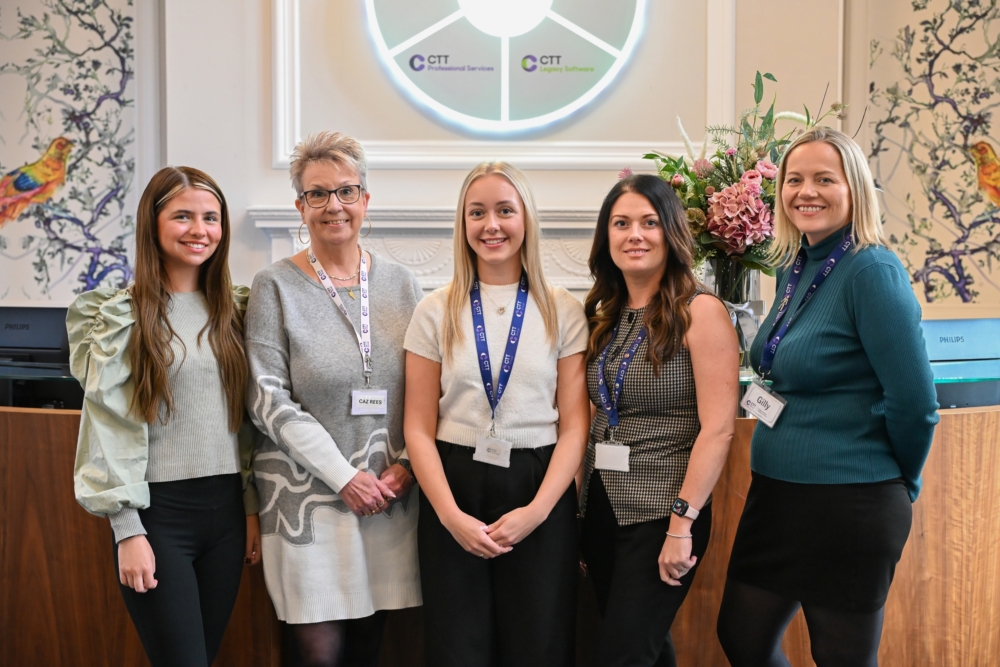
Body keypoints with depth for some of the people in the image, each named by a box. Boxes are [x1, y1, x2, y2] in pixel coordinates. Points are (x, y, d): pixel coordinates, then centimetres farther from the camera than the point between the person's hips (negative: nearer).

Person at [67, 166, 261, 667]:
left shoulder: (233, 309, 9)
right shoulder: (121, 314, -5)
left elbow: (248, 416, 11)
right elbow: (109, 424, -8)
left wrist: (253, 509, 9)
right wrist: (128, 530, -12)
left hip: (226, 508, 5)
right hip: (157, 511, -5)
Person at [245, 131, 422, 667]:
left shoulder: (401, 284, 8)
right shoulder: (275, 287, -2)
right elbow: (269, 401, -8)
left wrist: (405, 465, -3)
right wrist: (344, 478, -12)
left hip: (390, 494, 4)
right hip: (308, 494, -3)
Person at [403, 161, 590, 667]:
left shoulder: (563, 312, 3)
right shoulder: (436, 313, 3)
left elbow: (574, 426, 0)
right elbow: (418, 428, 1)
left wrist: (537, 509, -12)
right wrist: (451, 515, -11)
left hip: (540, 495, 0)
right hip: (453, 492, 0)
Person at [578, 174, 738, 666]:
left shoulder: (700, 312, -11)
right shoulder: (605, 315, 8)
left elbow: (718, 428, -16)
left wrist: (682, 523, -18)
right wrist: (585, 504, 9)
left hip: (662, 514, -6)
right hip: (602, 507, 6)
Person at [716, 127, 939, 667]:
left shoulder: (872, 272, -17)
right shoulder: (796, 270, 7)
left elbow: (913, 403, -18)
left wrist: (899, 486, -3)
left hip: (849, 506, -8)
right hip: (775, 494, 8)